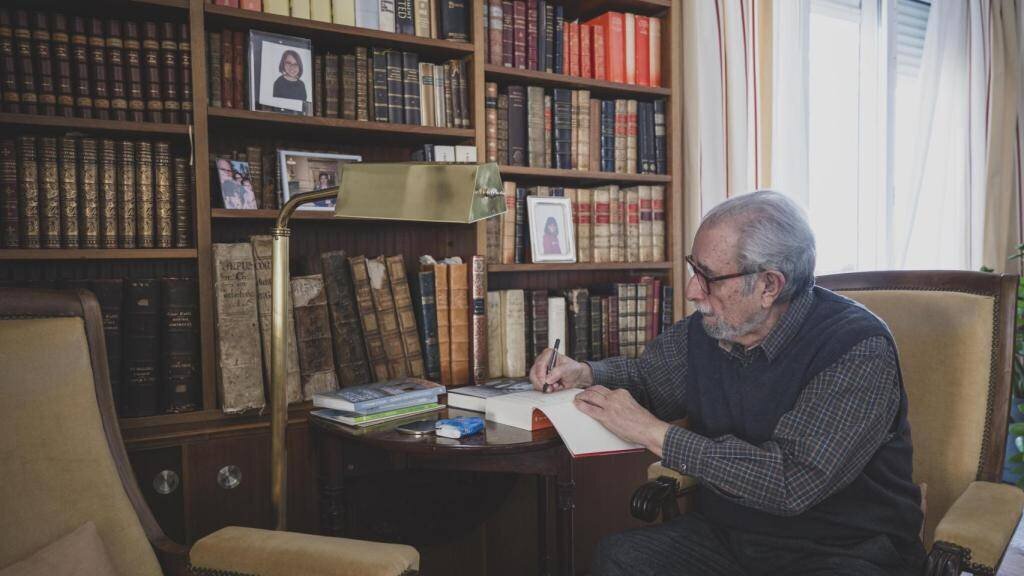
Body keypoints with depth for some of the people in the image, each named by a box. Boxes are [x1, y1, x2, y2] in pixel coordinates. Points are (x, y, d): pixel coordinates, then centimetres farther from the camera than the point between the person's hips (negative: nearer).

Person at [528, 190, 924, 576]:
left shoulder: (858, 350, -20)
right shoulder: (704, 330, -1)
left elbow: (795, 480, -29)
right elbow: (645, 376, 19)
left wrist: (655, 433, -25)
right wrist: (585, 374, -3)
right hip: (724, 534, 5)